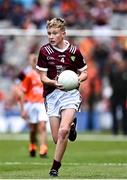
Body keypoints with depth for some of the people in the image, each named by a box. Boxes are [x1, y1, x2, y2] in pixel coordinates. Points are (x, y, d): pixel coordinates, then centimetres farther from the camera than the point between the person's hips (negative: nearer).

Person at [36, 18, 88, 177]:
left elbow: (84, 73, 9)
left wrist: (78, 79, -14)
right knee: (56, 138, 0)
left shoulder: (74, 51, -1)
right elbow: (43, 77, -1)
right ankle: (71, 125, 36)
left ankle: (55, 167, -10)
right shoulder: (44, 51, -2)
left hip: (70, 93, -2)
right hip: (52, 94, 2)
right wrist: (54, 82, -22)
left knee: (63, 131, -22)